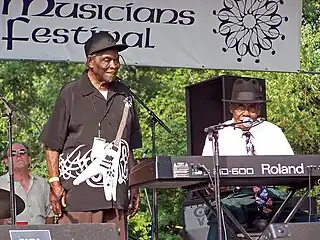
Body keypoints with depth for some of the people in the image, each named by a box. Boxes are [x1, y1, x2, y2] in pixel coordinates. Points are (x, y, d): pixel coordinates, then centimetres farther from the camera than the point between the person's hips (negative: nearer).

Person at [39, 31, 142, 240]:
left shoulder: (124, 95, 16)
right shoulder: (71, 93, 2)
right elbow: (52, 144, 1)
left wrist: (134, 187, 18)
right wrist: (55, 182, -8)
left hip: (116, 194, 4)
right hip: (78, 192, -4)